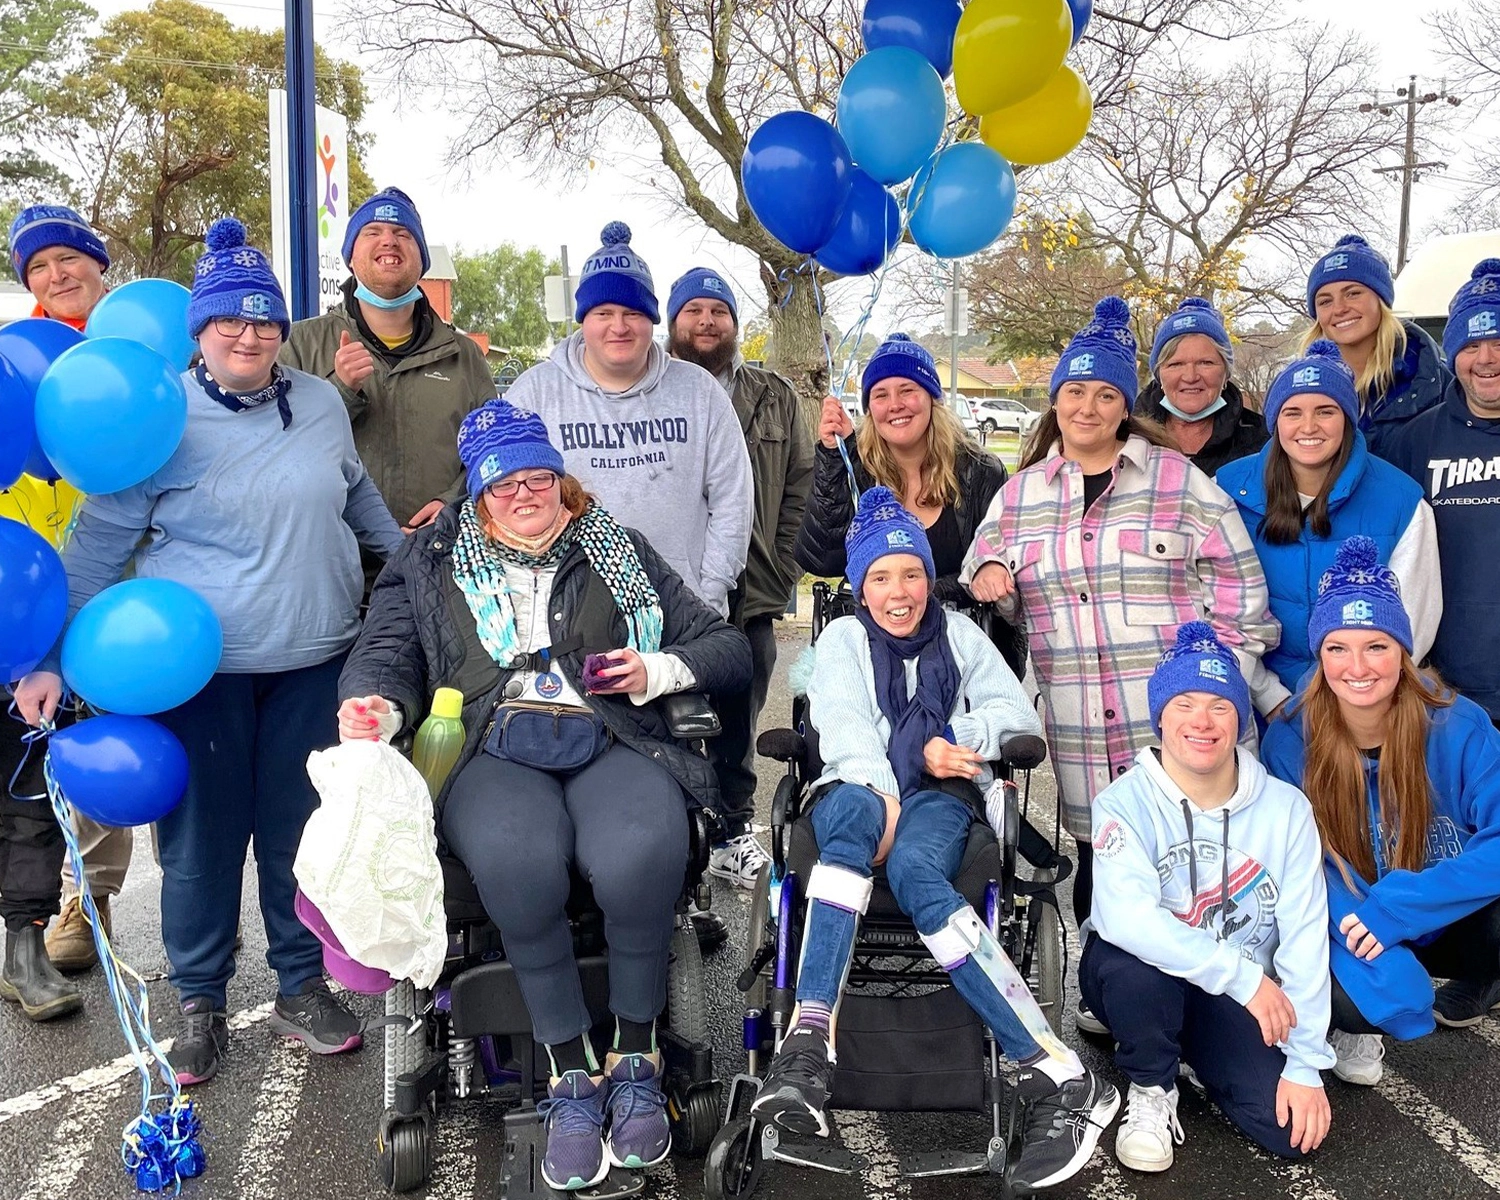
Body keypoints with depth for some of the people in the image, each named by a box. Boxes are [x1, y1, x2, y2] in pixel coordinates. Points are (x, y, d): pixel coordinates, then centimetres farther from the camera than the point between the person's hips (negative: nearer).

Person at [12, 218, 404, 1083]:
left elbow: (357, 494, 24)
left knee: (298, 829, 10)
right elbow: (101, 542, -3)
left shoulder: (322, 404, 5)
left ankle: (303, 985, 28)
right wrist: (53, 658, -7)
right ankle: (201, 1003, 25)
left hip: (312, 661, 3)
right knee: (201, 838, 6)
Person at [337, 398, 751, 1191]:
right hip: (493, 749, 0)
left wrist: (662, 670, 1)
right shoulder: (431, 561, 23)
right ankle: (572, 1074, -19)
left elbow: (729, 647, 21)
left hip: (612, 744, 0)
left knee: (639, 857, -36)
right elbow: (385, 653, 12)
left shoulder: (619, 554, 22)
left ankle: (635, 1059, -12)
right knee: (516, 861, -37)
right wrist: (377, 708, -11)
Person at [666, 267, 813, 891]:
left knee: (737, 724, 13)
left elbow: (801, 487, 10)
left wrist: (781, 571, 1)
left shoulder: (775, 398, 12)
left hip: (750, 595, 3)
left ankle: (734, 833, 26)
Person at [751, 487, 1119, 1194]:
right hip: (859, 788, 0)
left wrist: (950, 742, -6)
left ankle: (1060, 1081, -44)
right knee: (852, 817, -40)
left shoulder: (961, 636, 22)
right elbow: (844, 726, 1)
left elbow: (1019, 716, 12)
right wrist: (883, 799, -17)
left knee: (913, 870, -38)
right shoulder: (842, 638, 19)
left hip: (940, 794, 0)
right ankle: (807, 1053, -54)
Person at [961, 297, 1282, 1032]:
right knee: (1097, 855, 7)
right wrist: (990, 576, -4)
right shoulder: (1020, 494, 12)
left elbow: (1238, 585, 3)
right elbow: (991, 588, 20)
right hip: (1078, 728, 3)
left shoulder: (1178, 480, 3)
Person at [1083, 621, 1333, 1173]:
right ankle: (1151, 1090, -5)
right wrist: (1243, 976, -32)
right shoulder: (1125, 803, -15)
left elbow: (1305, 939, -10)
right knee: (1132, 964, -37)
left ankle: (1202, 1062, 16)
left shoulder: (1285, 808, -7)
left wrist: (1305, 1065, -14)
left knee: (1293, 1131, -16)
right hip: (1143, 980, -2)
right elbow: (1124, 918, -31)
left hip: (1243, 1001, 3)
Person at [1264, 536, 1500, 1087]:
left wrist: (1396, 908, -33)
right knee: (1342, 999, -34)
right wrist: (1387, 977, -31)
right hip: (1357, 939, -1)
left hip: (1453, 927, 1)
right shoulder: (1290, 742, -16)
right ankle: (1357, 1025, 7)